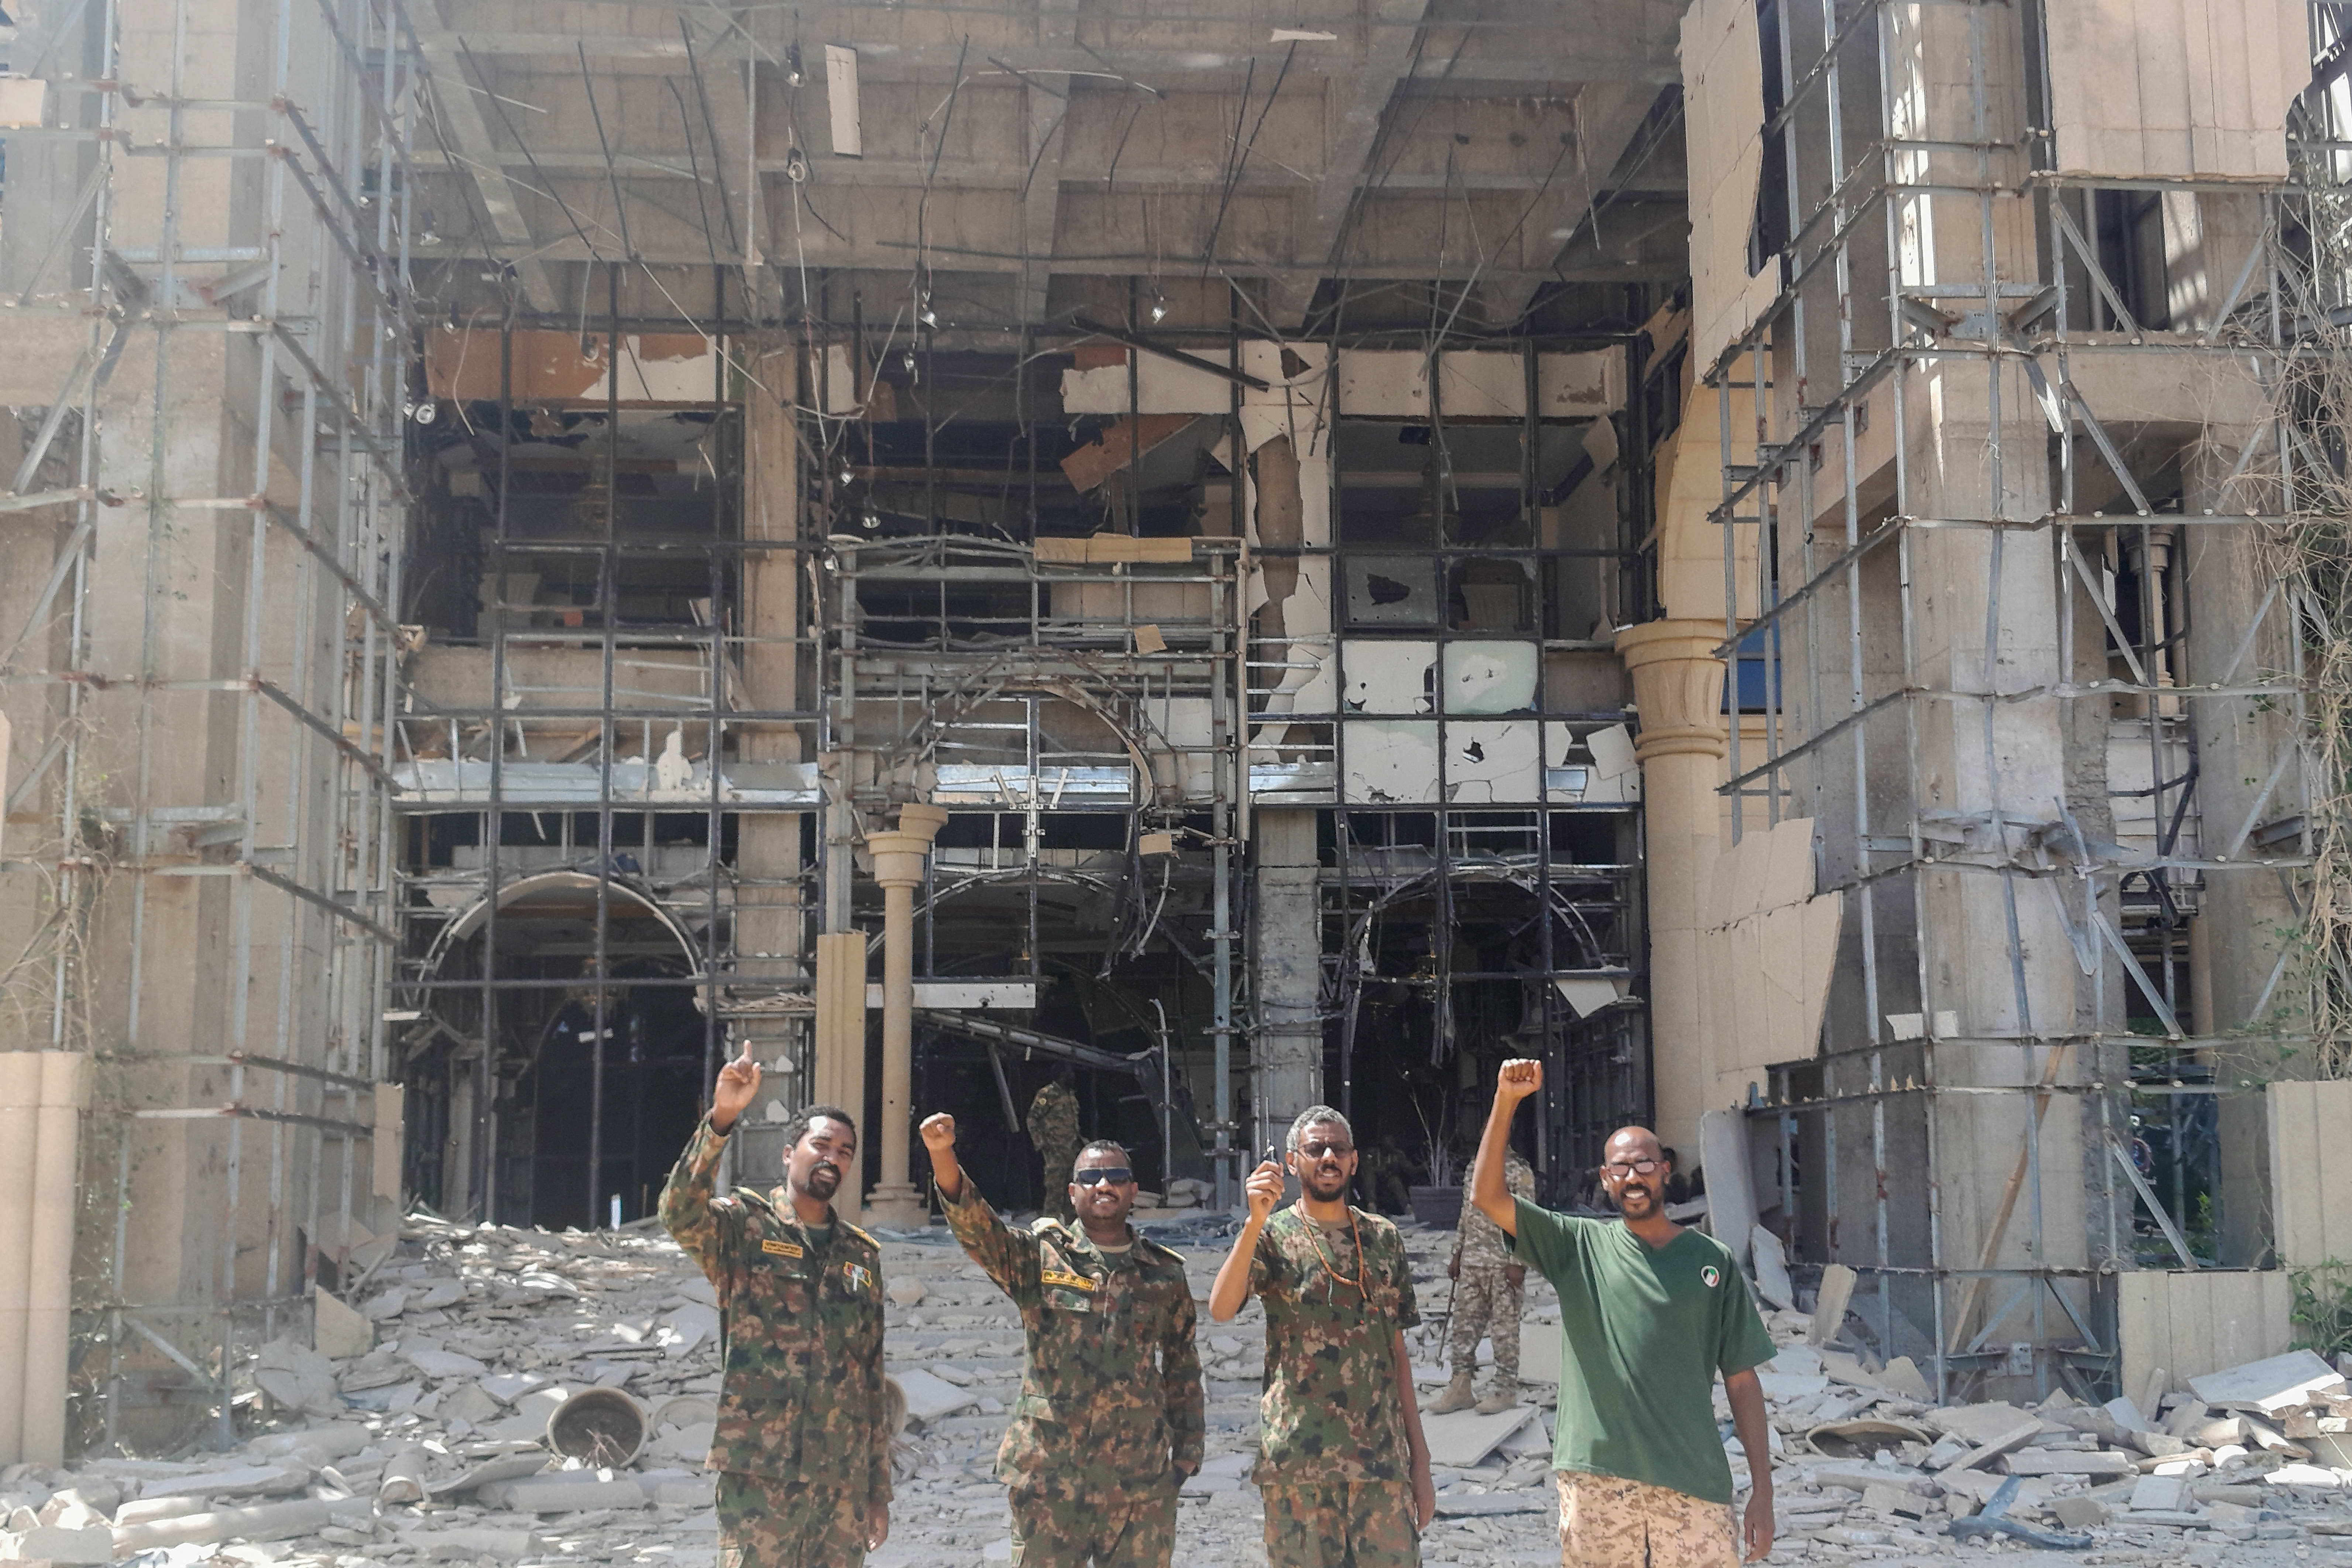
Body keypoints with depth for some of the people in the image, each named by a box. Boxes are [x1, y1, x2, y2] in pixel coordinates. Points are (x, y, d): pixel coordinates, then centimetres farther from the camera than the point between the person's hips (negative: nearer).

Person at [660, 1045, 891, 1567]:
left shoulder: (863, 1256, 15)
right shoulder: (745, 1226, 2)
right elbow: (679, 1212, -22)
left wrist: (879, 1487, 15)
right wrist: (721, 1121, -34)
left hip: (844, 1479, 5)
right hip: (760, 1472, -5)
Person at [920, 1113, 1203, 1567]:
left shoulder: (1165, 1272, 8)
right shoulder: (1040, 1256, 1)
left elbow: (1182, 1370, 15)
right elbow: (975, 1225, -17)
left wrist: (1188, 1450, 10)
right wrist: (942, 1155, -33)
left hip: (1140, 1478, 2)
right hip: (1048, 1473, -2)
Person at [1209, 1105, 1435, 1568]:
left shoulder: (1384, 1240, 11)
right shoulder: (1273, 1236, 1)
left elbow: (1397, 1355, 13)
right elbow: (1221, 1309, -17)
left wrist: (1420, 1460, 9)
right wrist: (1256, 1221, -27)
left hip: (1383, 1459, 3)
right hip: (1297, 1459, -3)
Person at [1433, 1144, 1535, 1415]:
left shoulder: (1518, 1172, -8)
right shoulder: (1474, 1166, 14)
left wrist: (1518, 1263, -16)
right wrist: (1457, 1253, 16)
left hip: (1503, 1264, -7)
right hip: (1471, 1262, 7)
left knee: (1505, 1327, 1)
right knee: (1463, 1325, 7)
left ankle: (1505, 1389, 9)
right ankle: (1460, 1387, 13)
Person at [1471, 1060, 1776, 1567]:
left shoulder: (1713, 1261, 4)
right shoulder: (1578, 1247, 5)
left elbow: (1742, 1382, 4)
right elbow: (1487, 1196, -6)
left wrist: (1763, 1490, 0)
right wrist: (1506, 1101, -15)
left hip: (1693, 1485, 0)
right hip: (1595, 1481, 0)